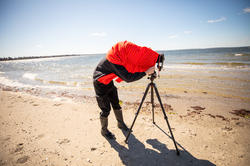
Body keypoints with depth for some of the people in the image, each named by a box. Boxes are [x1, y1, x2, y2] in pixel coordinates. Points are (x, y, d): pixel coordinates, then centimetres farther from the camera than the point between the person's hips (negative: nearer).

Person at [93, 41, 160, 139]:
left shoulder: (121, 54, -10)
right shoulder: (114, 59, -35)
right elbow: (128, 78, -35)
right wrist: (146, 72, -33)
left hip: (109, 81, 8)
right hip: (100, 83, -7)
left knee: (116, 104, 15)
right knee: (106, 109, 0)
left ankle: (121, 124, 34)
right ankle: (104, 130, 22)